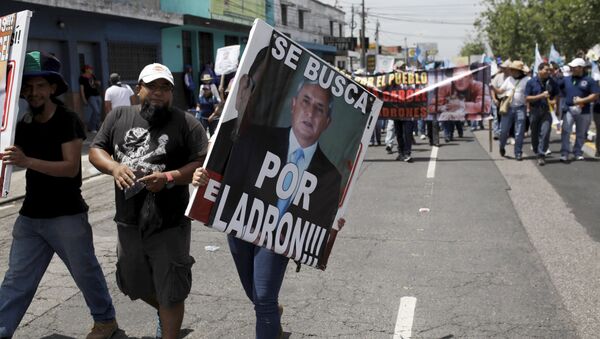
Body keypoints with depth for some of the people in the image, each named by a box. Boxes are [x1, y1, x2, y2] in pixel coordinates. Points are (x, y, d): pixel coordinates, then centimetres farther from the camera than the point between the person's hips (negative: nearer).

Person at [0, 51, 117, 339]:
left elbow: (71, 167, -20)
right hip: (30, 215, 5)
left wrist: (27, 161, -30)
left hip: (67, 215, -5)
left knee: (85, 271, 10)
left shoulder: (68, 121, -11)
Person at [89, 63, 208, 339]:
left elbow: (203, 164, -11)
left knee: (169, 292, 4)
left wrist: (169, 178, -24)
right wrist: (113, 167, -14)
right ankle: (166, 312, 51)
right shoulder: (118, 117, 5)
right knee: (133, 283, 23)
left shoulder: (186, 123, -7)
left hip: (169, 224, -5)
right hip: (128, 222, 5)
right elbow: (95, 150, 7)